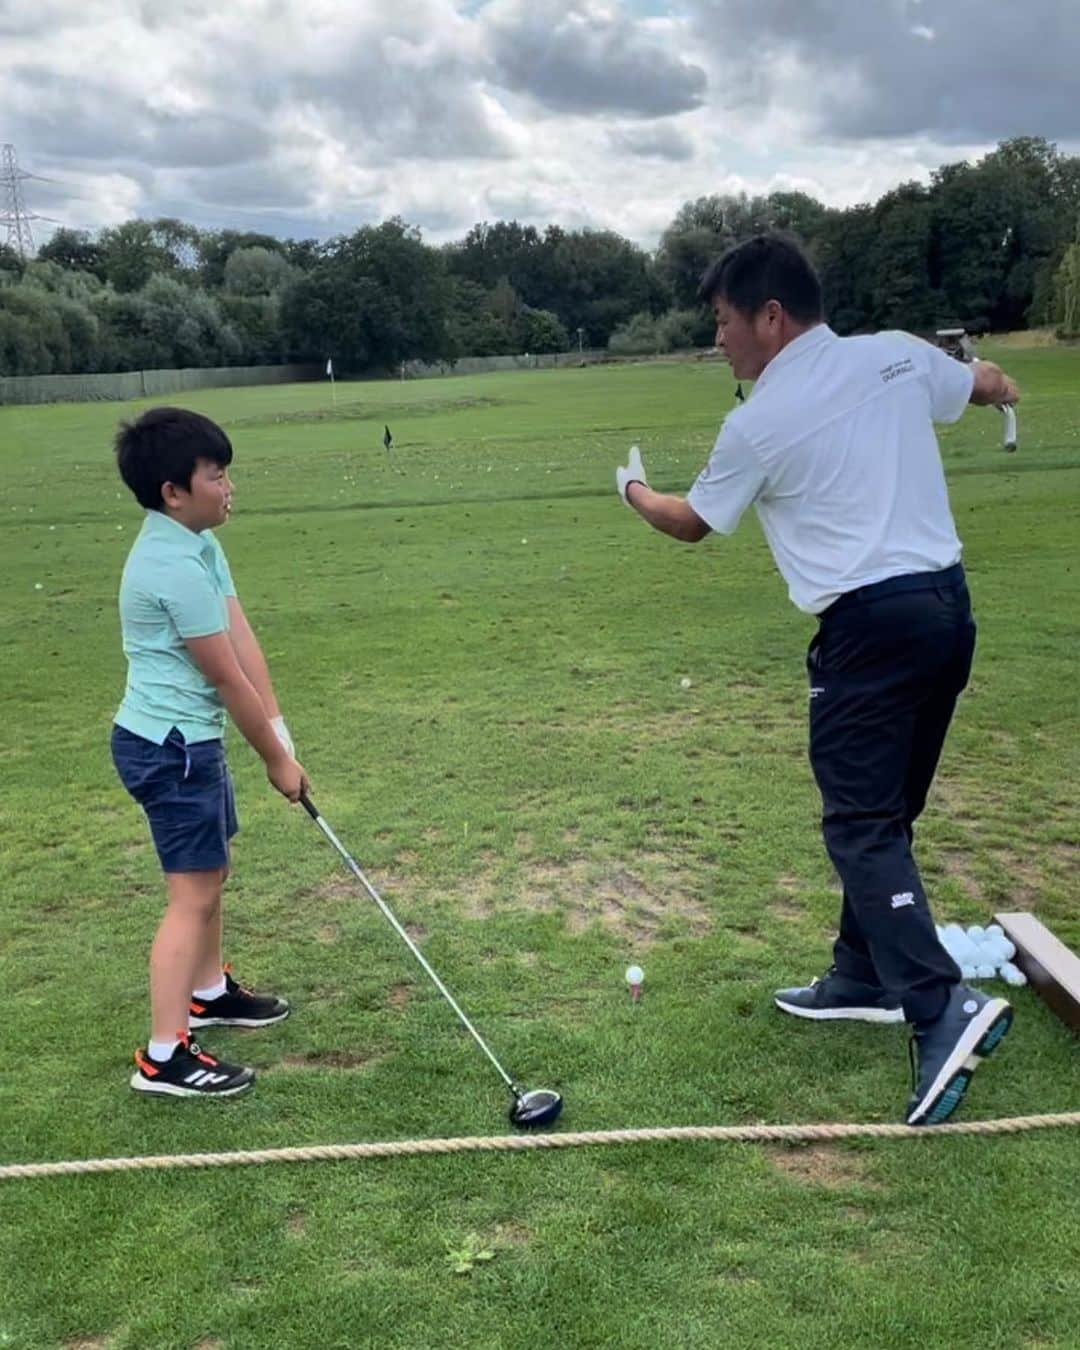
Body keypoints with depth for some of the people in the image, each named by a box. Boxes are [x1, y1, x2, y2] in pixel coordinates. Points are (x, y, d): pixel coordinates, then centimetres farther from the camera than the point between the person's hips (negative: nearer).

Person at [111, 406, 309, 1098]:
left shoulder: (200, 545, 5)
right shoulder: (173, 568, -26)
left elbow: (243, 640, 0)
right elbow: (227, 677, -19)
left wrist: (281, 730, -4)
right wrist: (277, 758, -9)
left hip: (191, 738, 10)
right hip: (169, 747, -10)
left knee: (212, 868, 23)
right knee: (193, 895, -5)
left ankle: (208, 990, 42)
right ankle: (164, 1057, 3)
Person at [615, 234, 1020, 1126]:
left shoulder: (760, 423, -7)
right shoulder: (900, 355, 7)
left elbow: (692, 523, 10)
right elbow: (988, 383, 29)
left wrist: (637, 493, 32)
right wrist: (996, 383, 54)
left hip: (871, 625, -8)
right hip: (948, 605, 8)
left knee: (861, 827, -7)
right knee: (884, 815, 17)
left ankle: (944, 1009, -20)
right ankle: (865, 979, 27)